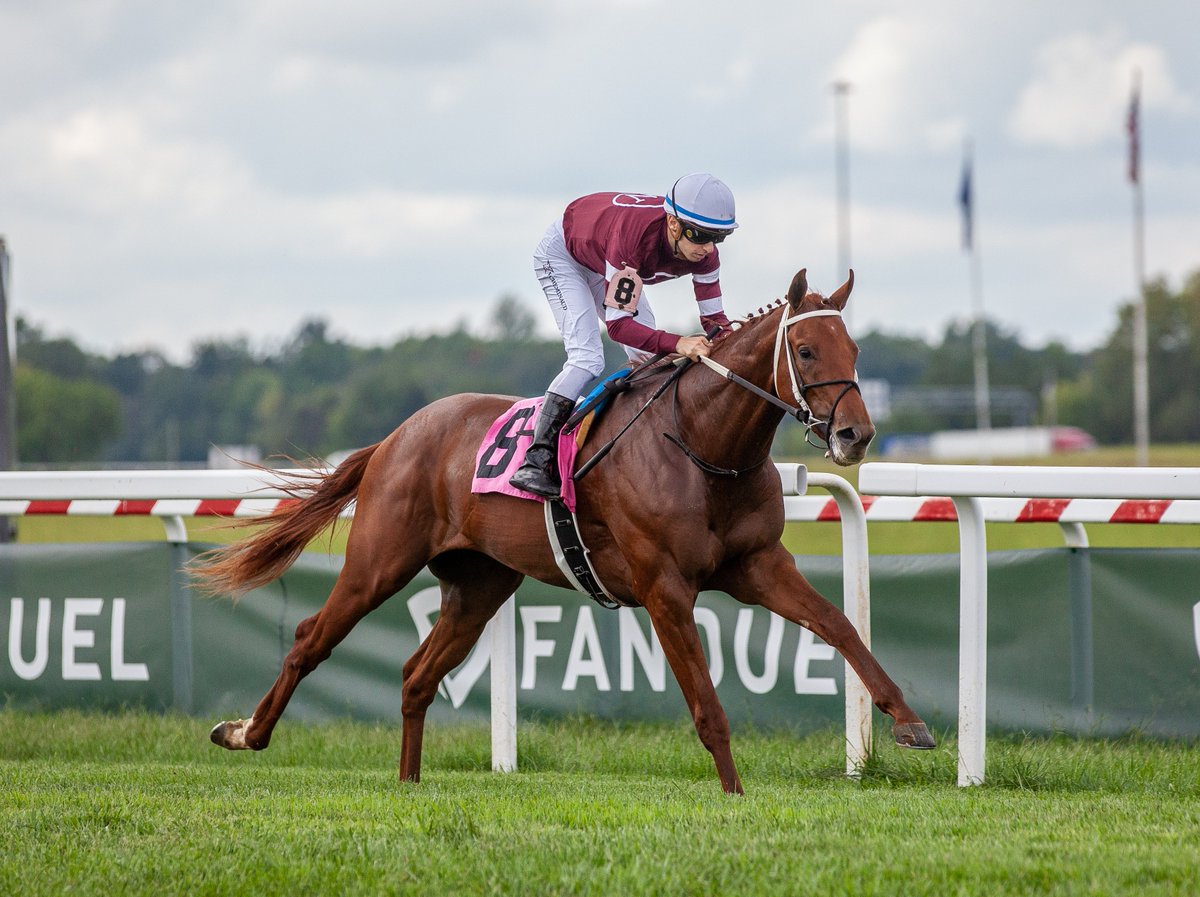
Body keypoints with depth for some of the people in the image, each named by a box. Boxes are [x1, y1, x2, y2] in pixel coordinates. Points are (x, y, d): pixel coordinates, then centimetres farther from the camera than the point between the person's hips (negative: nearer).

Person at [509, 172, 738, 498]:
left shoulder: (704, 251, -28)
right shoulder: (633, 235, -46)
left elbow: (713, 317, -16)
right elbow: (617, 323, -45)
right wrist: (677, 343, -58)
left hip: (603, 267, 7)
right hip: (562, 254, -7)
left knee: (650, 359, -1)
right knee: (587, 358, -22)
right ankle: (536, 461, -24)